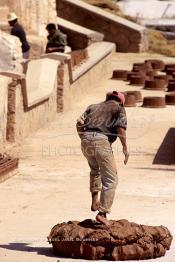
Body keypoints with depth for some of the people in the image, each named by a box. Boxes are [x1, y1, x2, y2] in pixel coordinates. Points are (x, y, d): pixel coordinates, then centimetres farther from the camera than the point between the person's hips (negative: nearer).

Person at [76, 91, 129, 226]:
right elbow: (121, 127, -4)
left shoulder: (93, 107, 27)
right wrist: (125, 147, 2)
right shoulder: (119, 109, 14)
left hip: (86, 141, 5)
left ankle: (95, 202, 28)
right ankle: (102, 213, -8)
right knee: (110, 180, 3)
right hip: (102, 141, -5)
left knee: (95, 170, 33)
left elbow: (79, 123, 14)